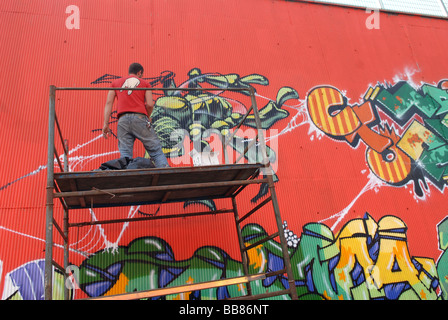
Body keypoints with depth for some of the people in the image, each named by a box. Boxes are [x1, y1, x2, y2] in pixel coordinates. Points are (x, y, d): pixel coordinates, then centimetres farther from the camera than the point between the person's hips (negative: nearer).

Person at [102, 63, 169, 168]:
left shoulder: (116, 82, 24)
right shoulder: (145, 83, 17)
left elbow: (109, 103, 12)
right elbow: (150, 104, 4)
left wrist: (106, 124, 7)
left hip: (122, 120, 2)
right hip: (139, 117, -2)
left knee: (125, 155, -1)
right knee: (156, 151, 0)